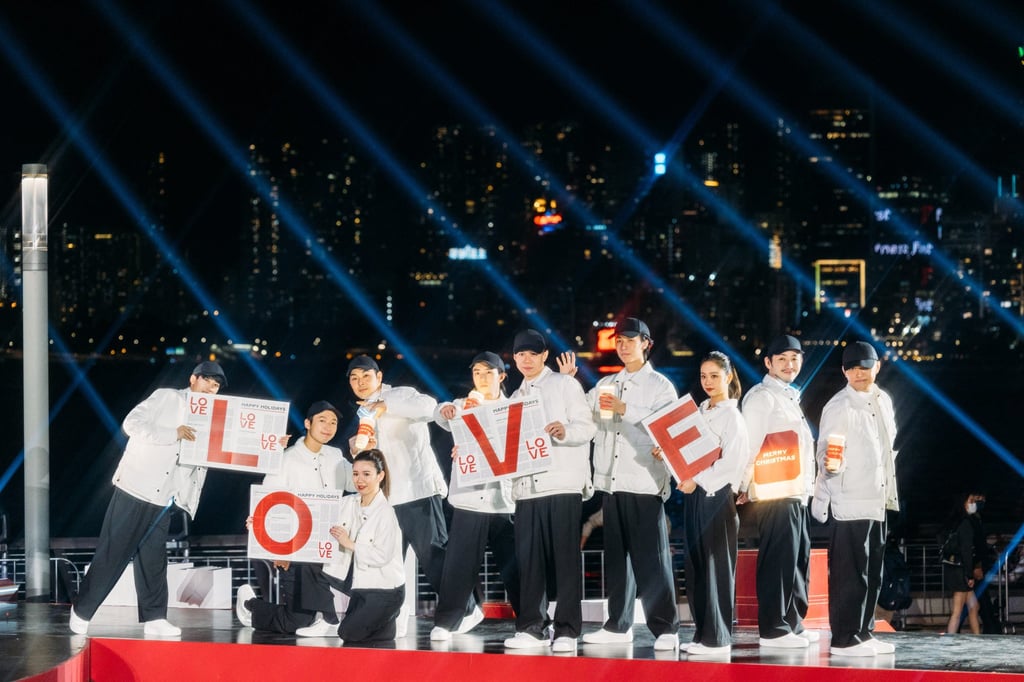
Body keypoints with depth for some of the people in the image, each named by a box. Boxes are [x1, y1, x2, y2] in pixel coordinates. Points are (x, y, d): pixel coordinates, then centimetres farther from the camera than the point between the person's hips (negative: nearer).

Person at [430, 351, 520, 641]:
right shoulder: (463, 406, 10)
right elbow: (442, 417, -11)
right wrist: (446, 411, -34)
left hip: (504, 500, 0)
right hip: (468, 499, 0)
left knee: (514, 565, 0)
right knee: (459, 563, -4)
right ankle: (446, 622, 3)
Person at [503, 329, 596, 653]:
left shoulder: (565, 384, 4)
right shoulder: (517, 396, 21)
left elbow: (586, 427, -6)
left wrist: (564, 431, -26)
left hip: (563, 485, -5)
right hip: (527, 487, 5)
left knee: (565, 558, -5)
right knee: (529, 559, 1)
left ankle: (566, 630, -5)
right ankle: (531, 627, 6)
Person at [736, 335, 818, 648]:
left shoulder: (789, 398, 21)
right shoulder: (762, 397, -7)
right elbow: (750, 444, -13)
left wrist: (806, 488, 18)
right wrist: (744, 487, -17)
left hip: (796, 494, 9)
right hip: (773, 495, -9)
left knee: (799, 558, 11)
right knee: (779, 559, -10)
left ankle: (793, 624, 18)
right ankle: (773, 629, -8)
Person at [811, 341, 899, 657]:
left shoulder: (883, 401, 13)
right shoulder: (839, 406, -10)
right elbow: (827, 450, -14)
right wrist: (830, 465, -32)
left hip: (878, 501, 8)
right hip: (850, 503, -8)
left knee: (872, 572, 13)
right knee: (850, 573, -7)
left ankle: (863, 633, 21)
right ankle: (844, 639, -4)